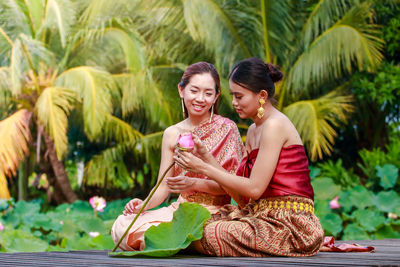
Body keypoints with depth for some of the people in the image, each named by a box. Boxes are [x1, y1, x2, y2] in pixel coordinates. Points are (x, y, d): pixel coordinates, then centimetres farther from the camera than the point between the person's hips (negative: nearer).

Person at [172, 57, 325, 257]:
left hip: (287, 223, -9)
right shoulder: (253, 131, 16)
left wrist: (203, 168, -12)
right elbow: (241, 196, 10)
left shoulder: (275, 125, -12)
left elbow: (254, 189, -17)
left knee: (203, 235, -22)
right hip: (263, 216, 9)